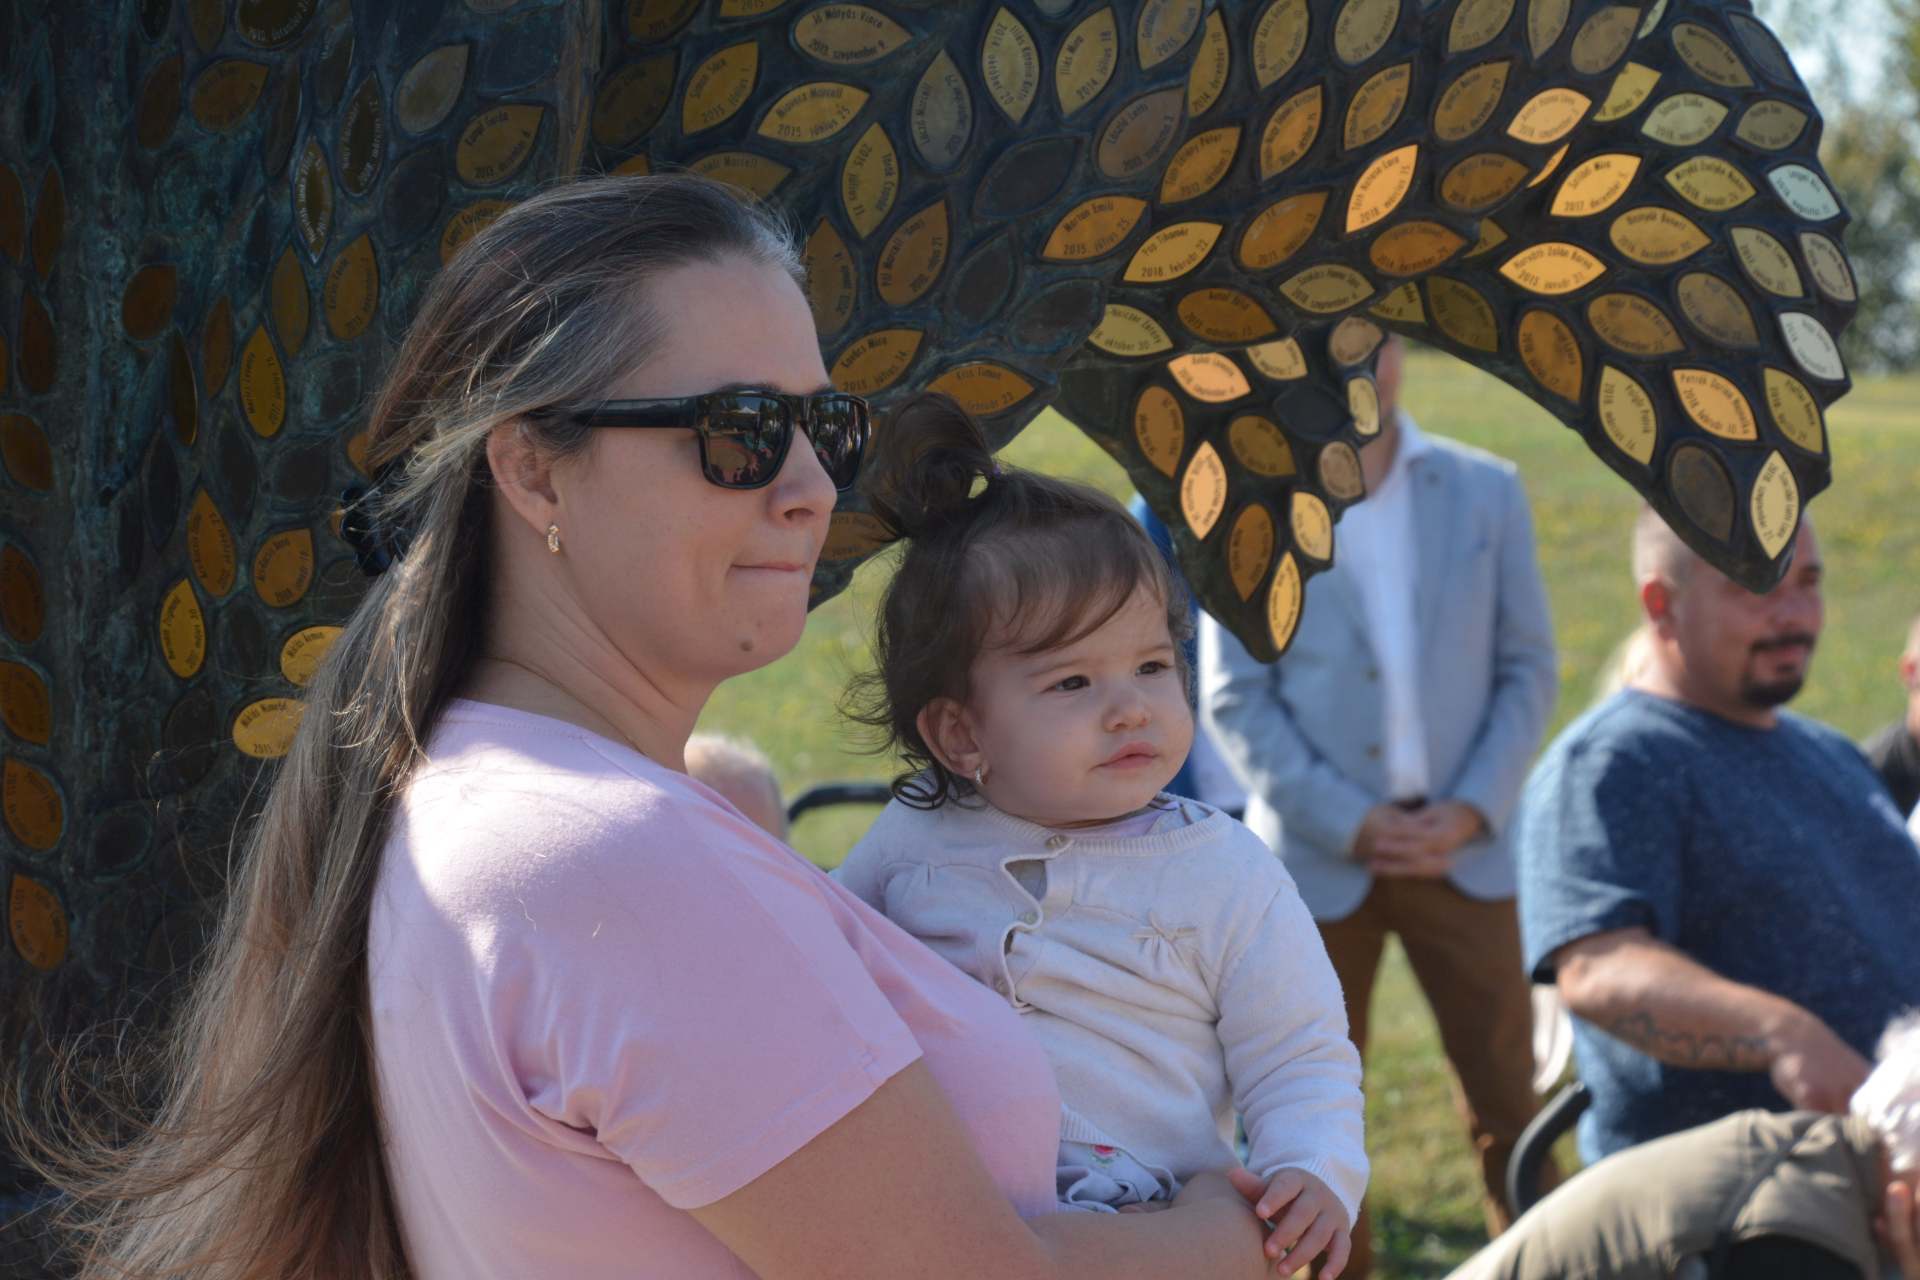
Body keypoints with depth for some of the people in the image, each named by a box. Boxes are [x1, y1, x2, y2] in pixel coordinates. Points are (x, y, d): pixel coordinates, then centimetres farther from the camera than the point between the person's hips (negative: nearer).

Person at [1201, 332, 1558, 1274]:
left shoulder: (1487, 492, 6)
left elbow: (1528, 667, 6)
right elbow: (1235, 698, -3)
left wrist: (1472, 809, -7)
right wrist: (1348, 822, -12)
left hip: (1460, 847, 1)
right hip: (1317, 857, -1)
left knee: (1508, 1107, 2)